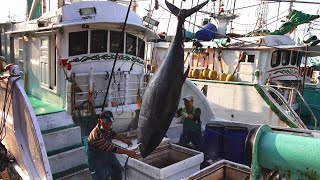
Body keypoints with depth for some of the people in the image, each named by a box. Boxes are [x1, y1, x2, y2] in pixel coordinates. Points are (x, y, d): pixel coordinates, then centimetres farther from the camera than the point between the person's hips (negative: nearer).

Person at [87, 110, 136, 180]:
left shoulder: (107, 127, -17)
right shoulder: (96, 136, -39)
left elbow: (113, 134, 7)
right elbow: (112, 148, -32)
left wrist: (123, 139, -6)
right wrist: (127, 152, -25)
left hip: (108, 154, 8)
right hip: (96, 158, -8)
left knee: (117, 170, 22)